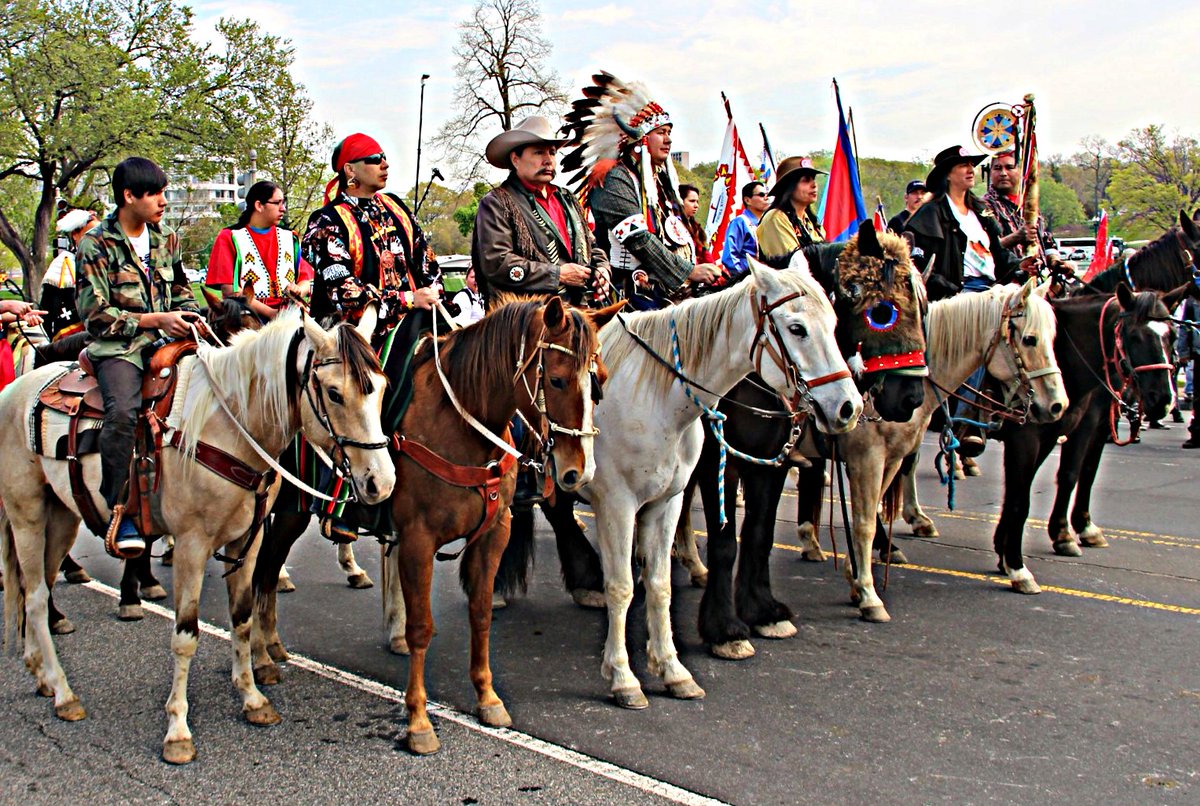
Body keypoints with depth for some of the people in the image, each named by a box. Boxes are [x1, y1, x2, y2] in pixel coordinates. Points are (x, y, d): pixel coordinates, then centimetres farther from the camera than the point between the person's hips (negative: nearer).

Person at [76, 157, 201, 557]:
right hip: (118, 346, -5)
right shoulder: (95, 245, -2)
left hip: (166, 341, 5)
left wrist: (191, 320, 4)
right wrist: (153, 320, -14)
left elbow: (182, 291, 25)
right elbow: (95, 314, -7)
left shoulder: (167, 239, 14)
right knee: (123, 410, -33)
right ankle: (118, 511, -26)